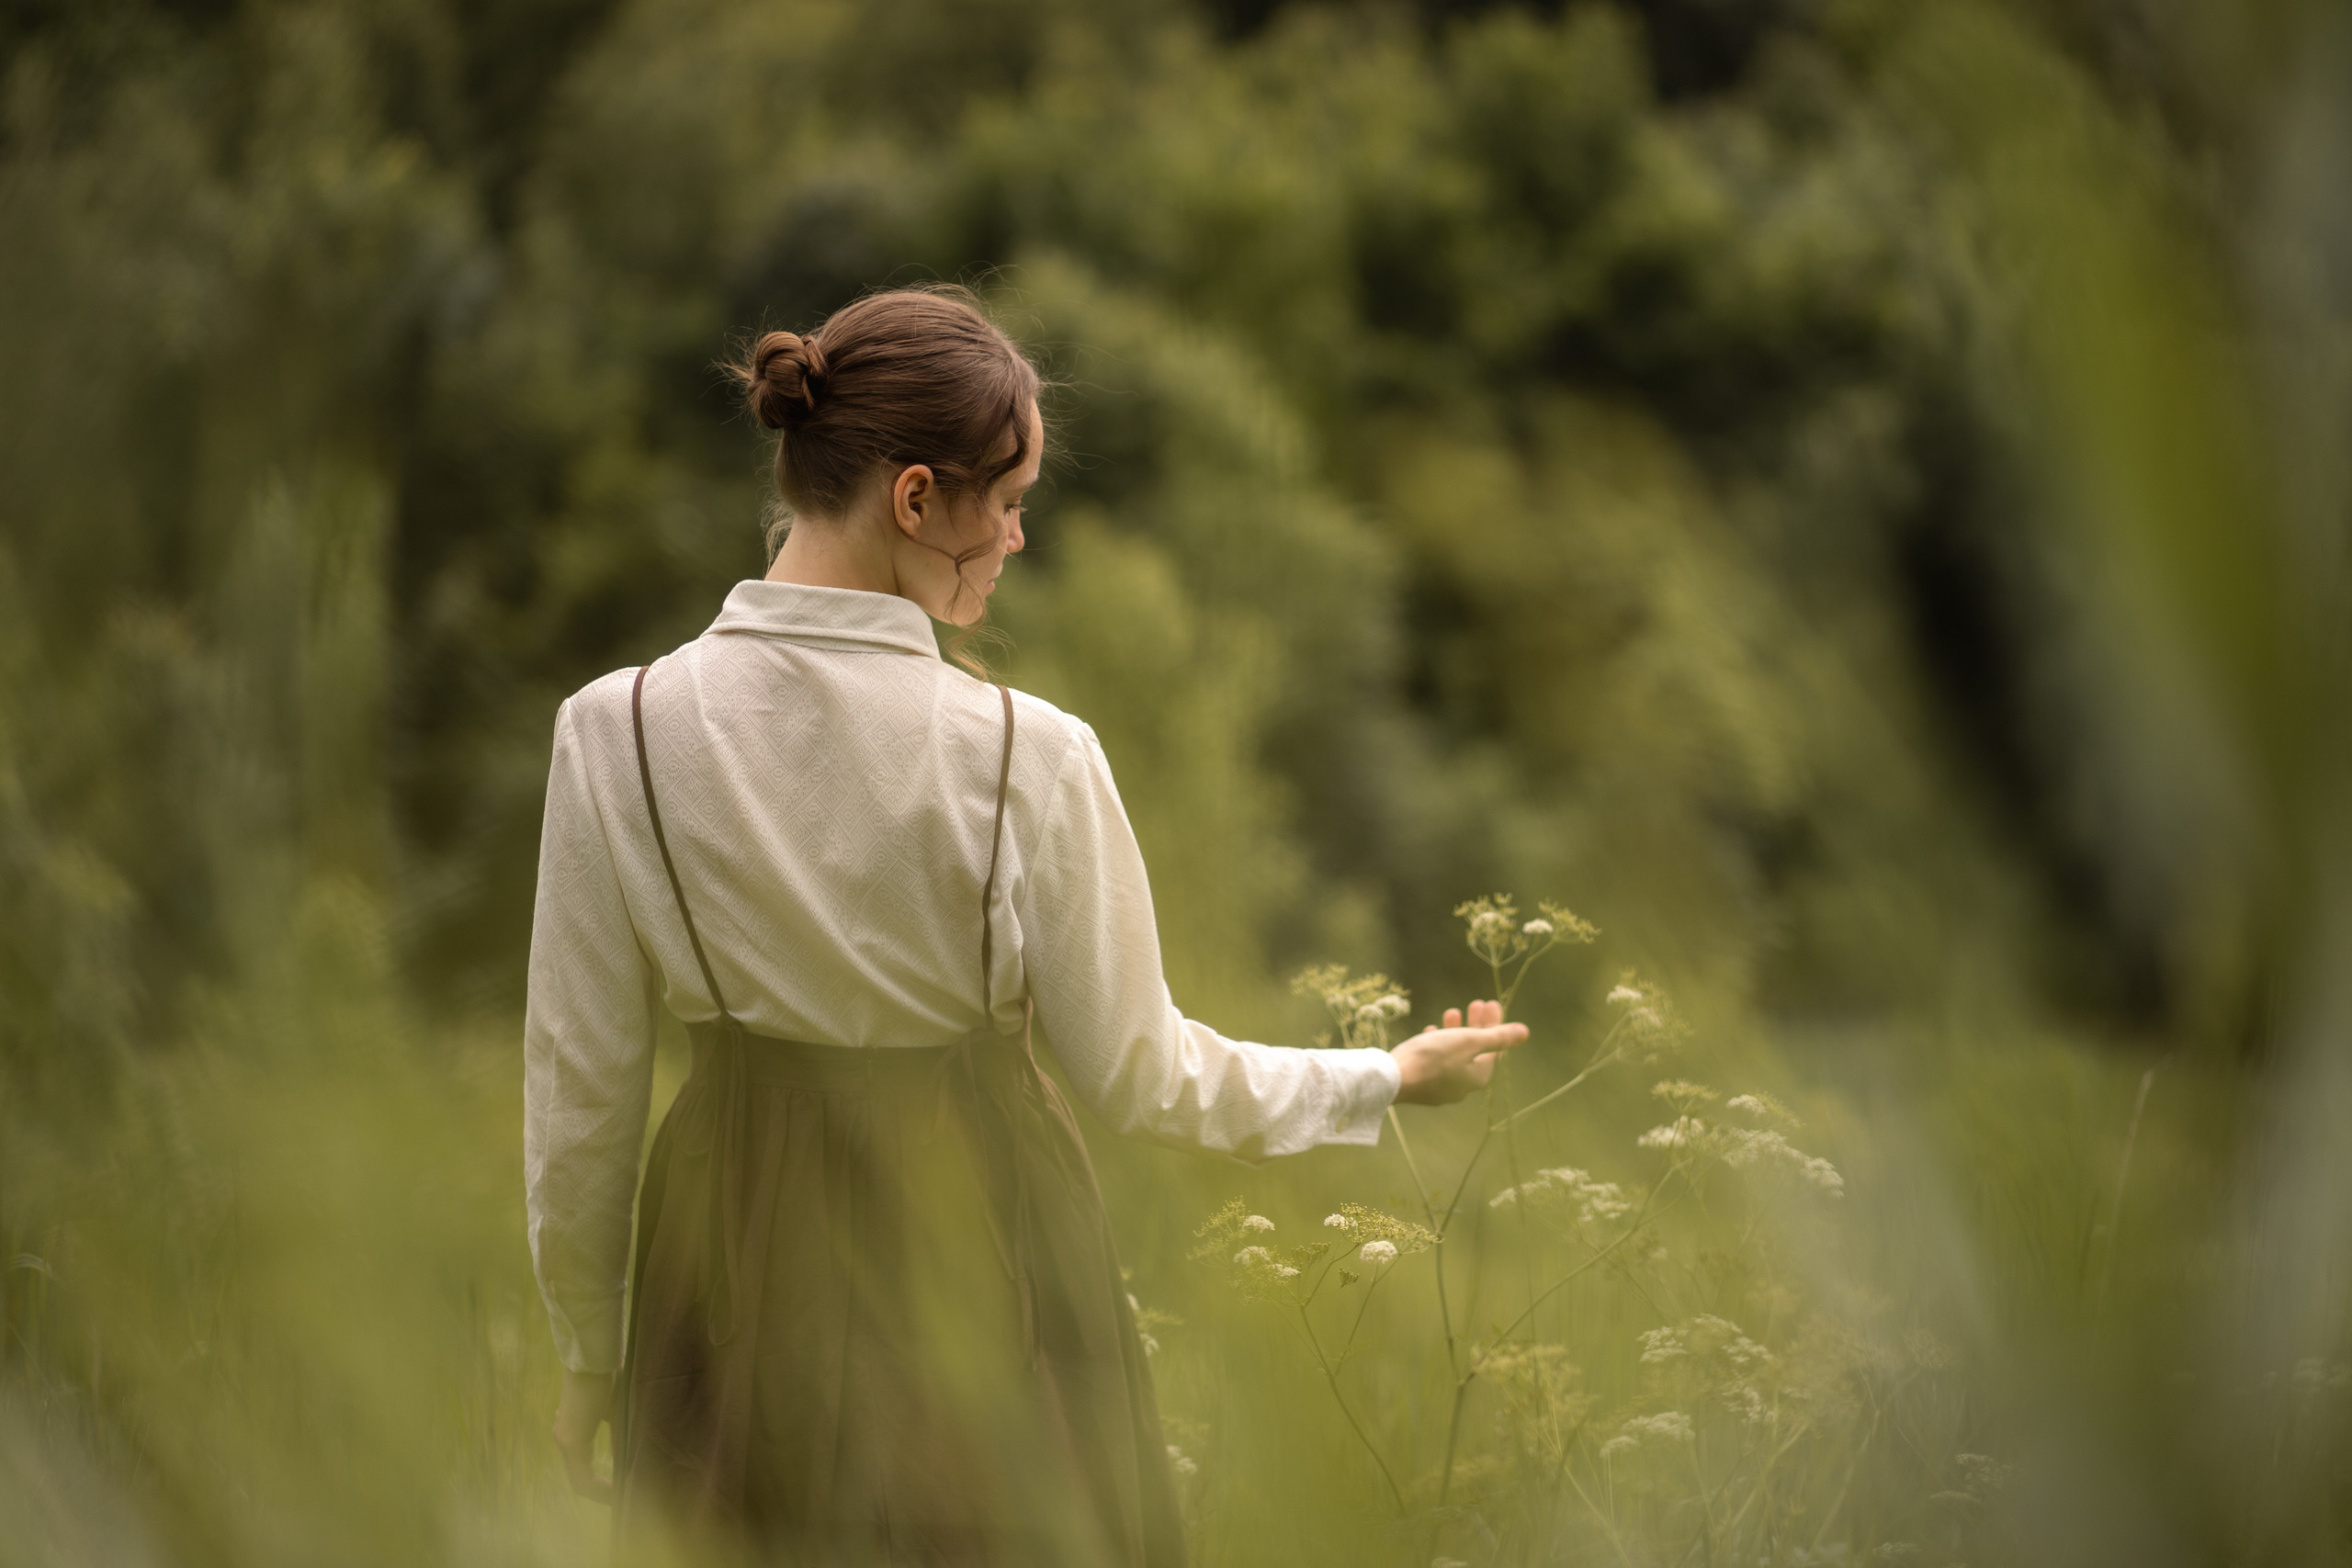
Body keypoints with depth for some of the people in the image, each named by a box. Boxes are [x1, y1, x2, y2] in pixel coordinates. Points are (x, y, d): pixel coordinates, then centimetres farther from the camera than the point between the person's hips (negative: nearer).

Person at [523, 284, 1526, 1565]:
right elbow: (1139, 1073, -7)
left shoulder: (614, 734, -12)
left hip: (731, 1276, 2)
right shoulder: (1026, 757, -18)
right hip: (981, 1257, -2)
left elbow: (580, 1089, -4)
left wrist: (589, 1353, 11)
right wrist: (1388, 1078, 10)